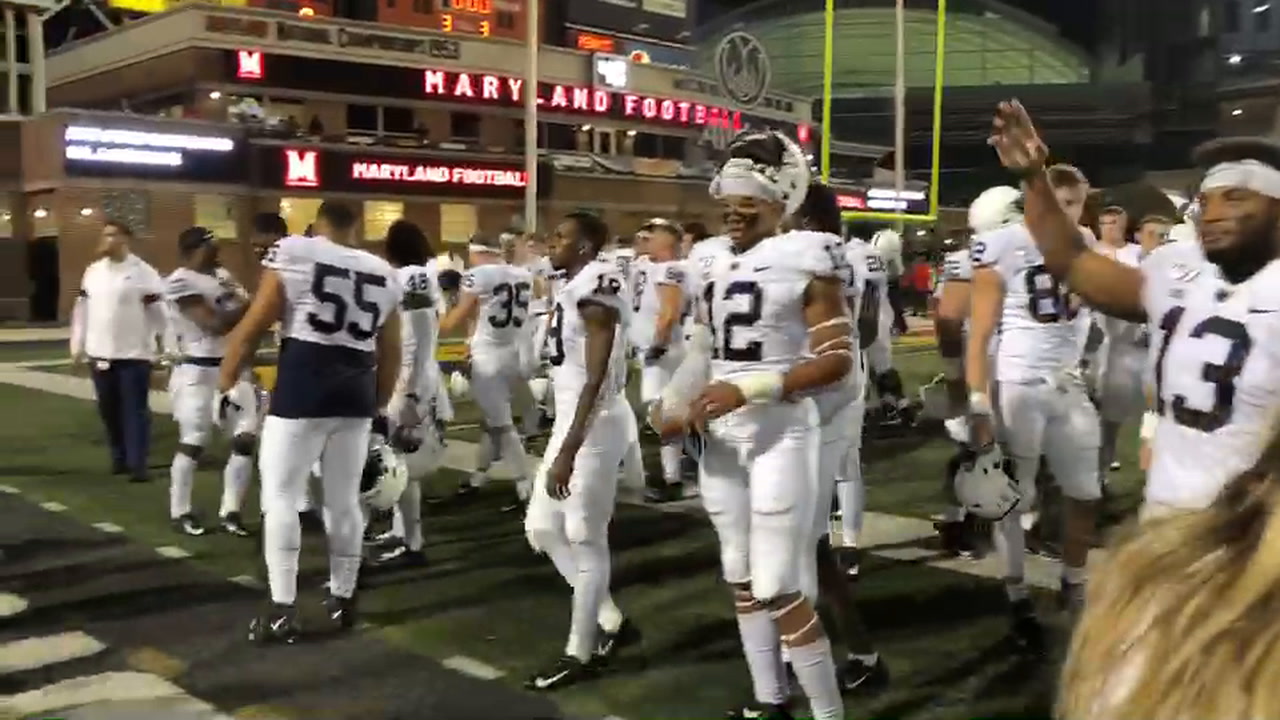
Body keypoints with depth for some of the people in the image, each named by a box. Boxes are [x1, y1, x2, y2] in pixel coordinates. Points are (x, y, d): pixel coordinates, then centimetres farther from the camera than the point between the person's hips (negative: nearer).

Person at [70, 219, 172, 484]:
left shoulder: (143, 272, -8)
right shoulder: (93, 271, 8)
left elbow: (160, 312, -8)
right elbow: (82, 310, 13)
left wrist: (169, 348, -9)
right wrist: (77, 346, 11)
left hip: (134, 354, -5)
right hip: (100, 354, 5)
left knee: (135, 409, -3)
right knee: (108, 409, 13)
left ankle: (138, 464, 0)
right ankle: (119, 457, 28)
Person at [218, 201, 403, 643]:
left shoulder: (293, 254, 0)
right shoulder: (384, 273, 13)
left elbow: (251, 329, -2)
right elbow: (390, 354, 16)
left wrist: (223, 387, 7)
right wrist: (378, 406, 27)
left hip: (301, 390, -4)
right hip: (356, 393, 4)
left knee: (280, 496, 4)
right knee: (345, 499, 14)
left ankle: (282, 610, 1)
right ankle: (342, 600, 23)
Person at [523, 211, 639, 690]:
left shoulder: (595, 288, -17)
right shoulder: (572, 287, 13)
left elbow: (597, 380, -22)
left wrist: (568, 451, -25)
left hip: (595, 423, -10)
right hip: (572, 420, 10)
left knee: (585, 539, -1)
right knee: (543, 528, 14)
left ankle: (580, 654, 12)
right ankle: (611, 622, 24)